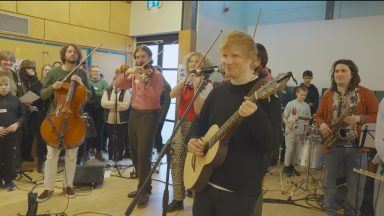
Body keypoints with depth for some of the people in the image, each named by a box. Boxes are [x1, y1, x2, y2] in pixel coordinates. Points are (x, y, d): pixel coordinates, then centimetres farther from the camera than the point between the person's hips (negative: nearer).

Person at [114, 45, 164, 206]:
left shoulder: (157, 75, -7)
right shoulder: (134, 75, 11)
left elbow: (154, 98, -18)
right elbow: (118, 85, 1)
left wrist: (145, 81, -27)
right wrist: (127, 73, -12)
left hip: (149, 116, -7)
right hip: (134, 114, 7)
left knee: (143, 154, -10)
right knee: (134, 153, 12)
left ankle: (145, 190, 4)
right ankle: (143, 185, 27)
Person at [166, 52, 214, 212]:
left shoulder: (207, 84, -8)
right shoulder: (185, 82, 10)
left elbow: (199, 110, -19)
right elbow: (172, 94, -9)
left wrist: (196, 87, -26)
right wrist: (186, 79, -16)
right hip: (181, 125, 6)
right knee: (176, 162, 6)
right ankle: (178, 199, 19)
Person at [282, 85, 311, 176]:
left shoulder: (306, 106, 4)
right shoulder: (290, 104, -7)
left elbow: (307, 120, 9)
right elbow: (284, 117, -4)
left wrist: (305, 132, 3)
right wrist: (288, 124, -22)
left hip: (300, 132, 4)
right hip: (291, 130, -4)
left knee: (296, 150, 10)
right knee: (289, 149, -3)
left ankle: (292, 166, 23)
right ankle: (286, 166, 9)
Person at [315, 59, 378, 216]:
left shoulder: (366, 94, -2)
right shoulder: (328, 95, 7)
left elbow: (377, 116, -3)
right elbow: (319, 115, 11)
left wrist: (359, 119, -19)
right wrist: (322, 124, -10)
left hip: (357, 146, -2)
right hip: (333, 145, 2)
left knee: (356, 186, 8)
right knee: (329, 182, 11)